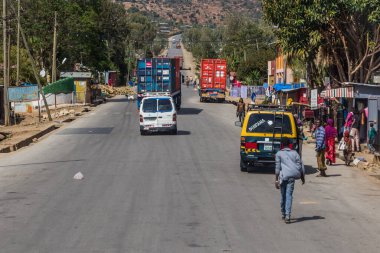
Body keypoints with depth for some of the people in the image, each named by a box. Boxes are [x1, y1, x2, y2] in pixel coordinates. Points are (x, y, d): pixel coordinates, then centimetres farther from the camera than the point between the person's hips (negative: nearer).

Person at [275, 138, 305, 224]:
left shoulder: (279, 154, 7)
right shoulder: (294, 153, 14)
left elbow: (278, 167, 0)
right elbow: (300, 166, 10)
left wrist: (277, 180, 1)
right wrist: (302, 177, 18)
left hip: (283, 176, -1)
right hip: (292, 176, 1)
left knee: (283, 195, 13)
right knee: (289, 195, -3)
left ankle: (283, 214, 26)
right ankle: (287, 215, -16)